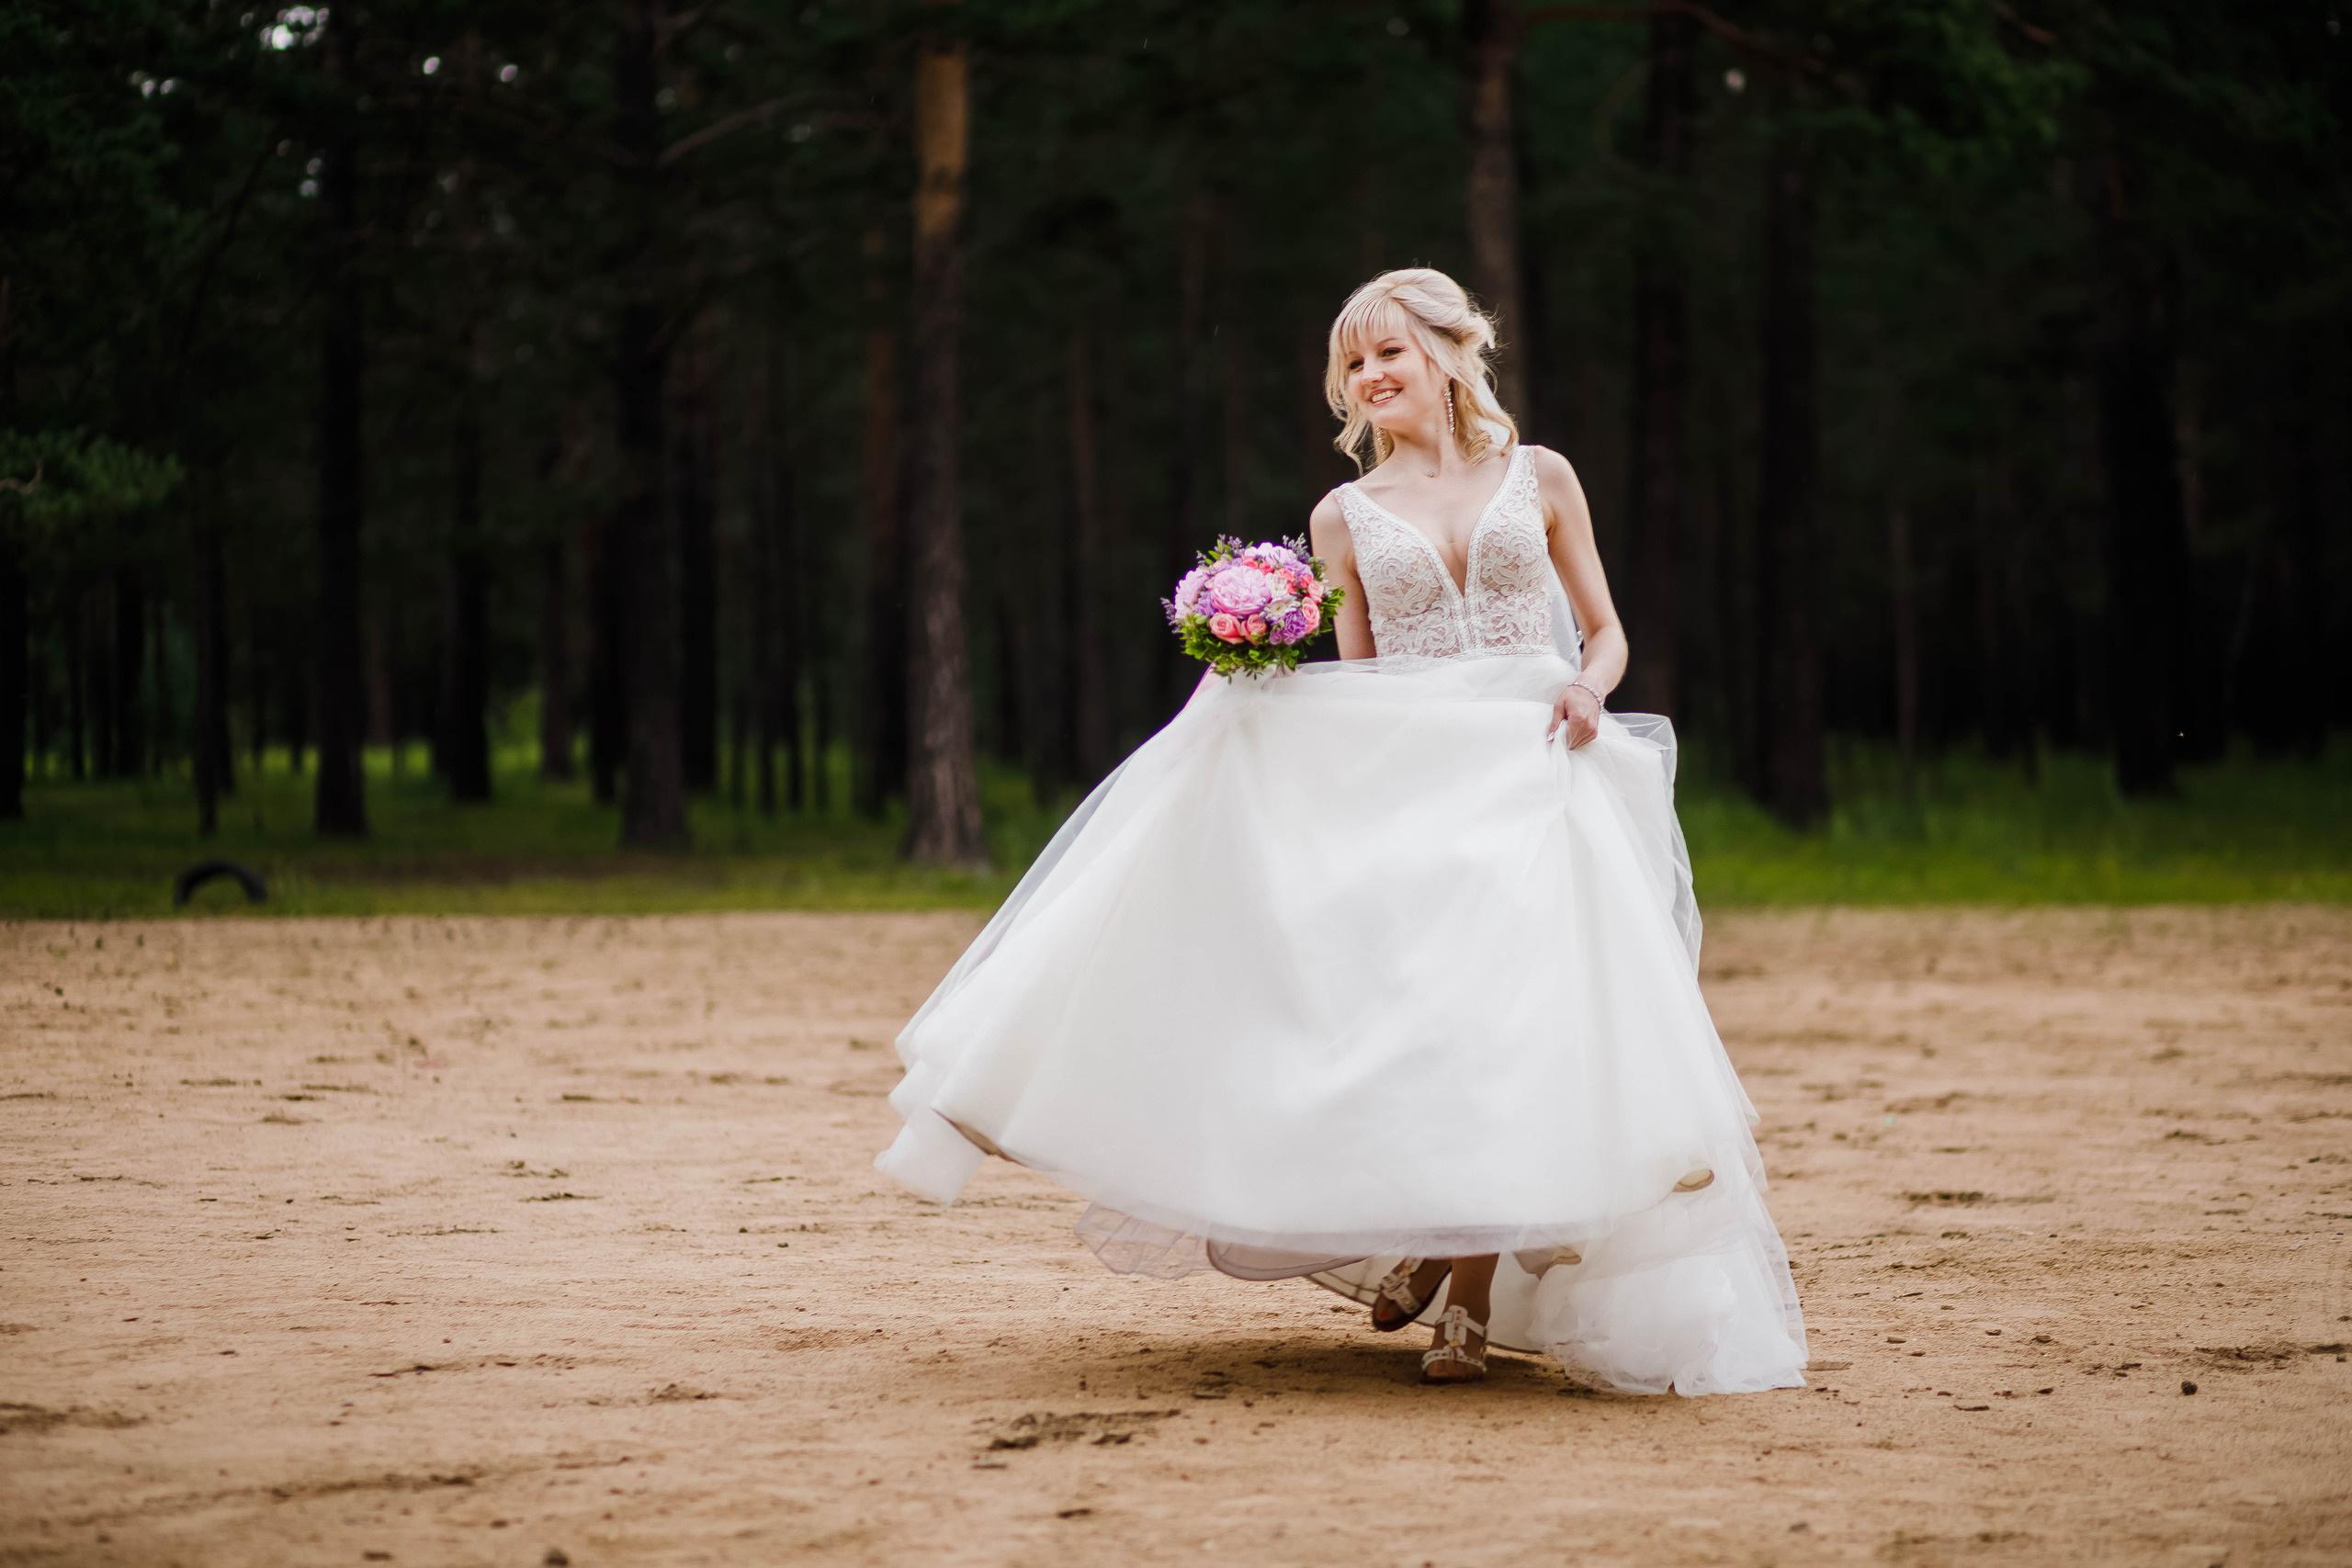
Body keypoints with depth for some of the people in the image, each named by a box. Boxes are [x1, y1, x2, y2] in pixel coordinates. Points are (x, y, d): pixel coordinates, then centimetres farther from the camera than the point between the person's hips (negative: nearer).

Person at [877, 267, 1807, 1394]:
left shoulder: (1539, 478, 12)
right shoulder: (1346, 516, 14)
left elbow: (1605, 631, 14)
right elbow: (1350, 683, 14)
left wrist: (1589, 687, -7)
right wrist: (1262, 679, -3)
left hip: (1534, 775, -1)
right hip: (1401, 784, 1)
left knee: (1506, 1016, -14)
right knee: (1400, 1012, -15)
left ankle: (1468, 1301, -6)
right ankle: (1408, 1245, 12)